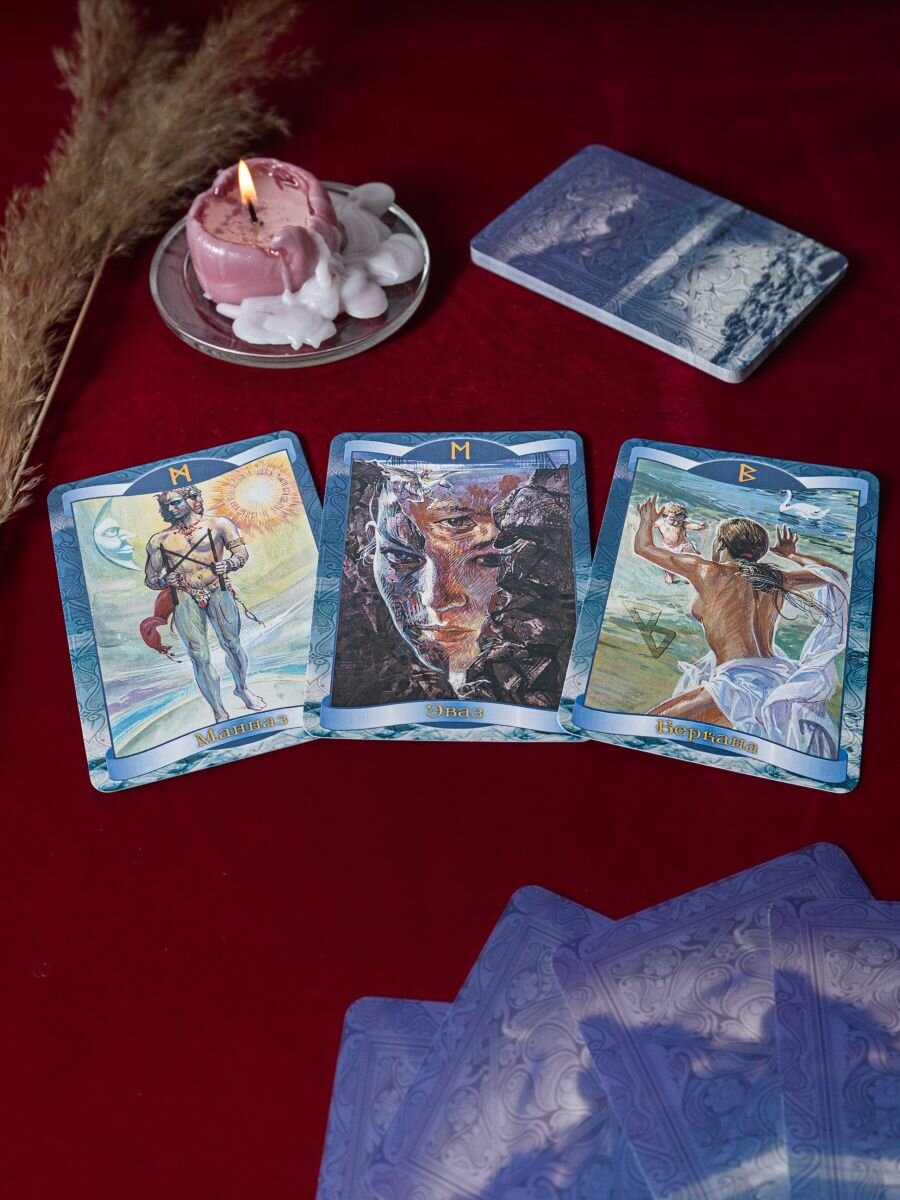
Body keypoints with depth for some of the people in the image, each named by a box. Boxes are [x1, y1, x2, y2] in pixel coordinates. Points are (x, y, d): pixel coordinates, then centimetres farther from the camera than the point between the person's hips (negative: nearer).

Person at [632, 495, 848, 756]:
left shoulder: (709, 571, 4)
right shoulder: (776, 579, 17)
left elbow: (643, 547, 18)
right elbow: (838, 575, 33)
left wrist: (646, 520, 40)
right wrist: (791, 554, 47)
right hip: (782, 684, 7)